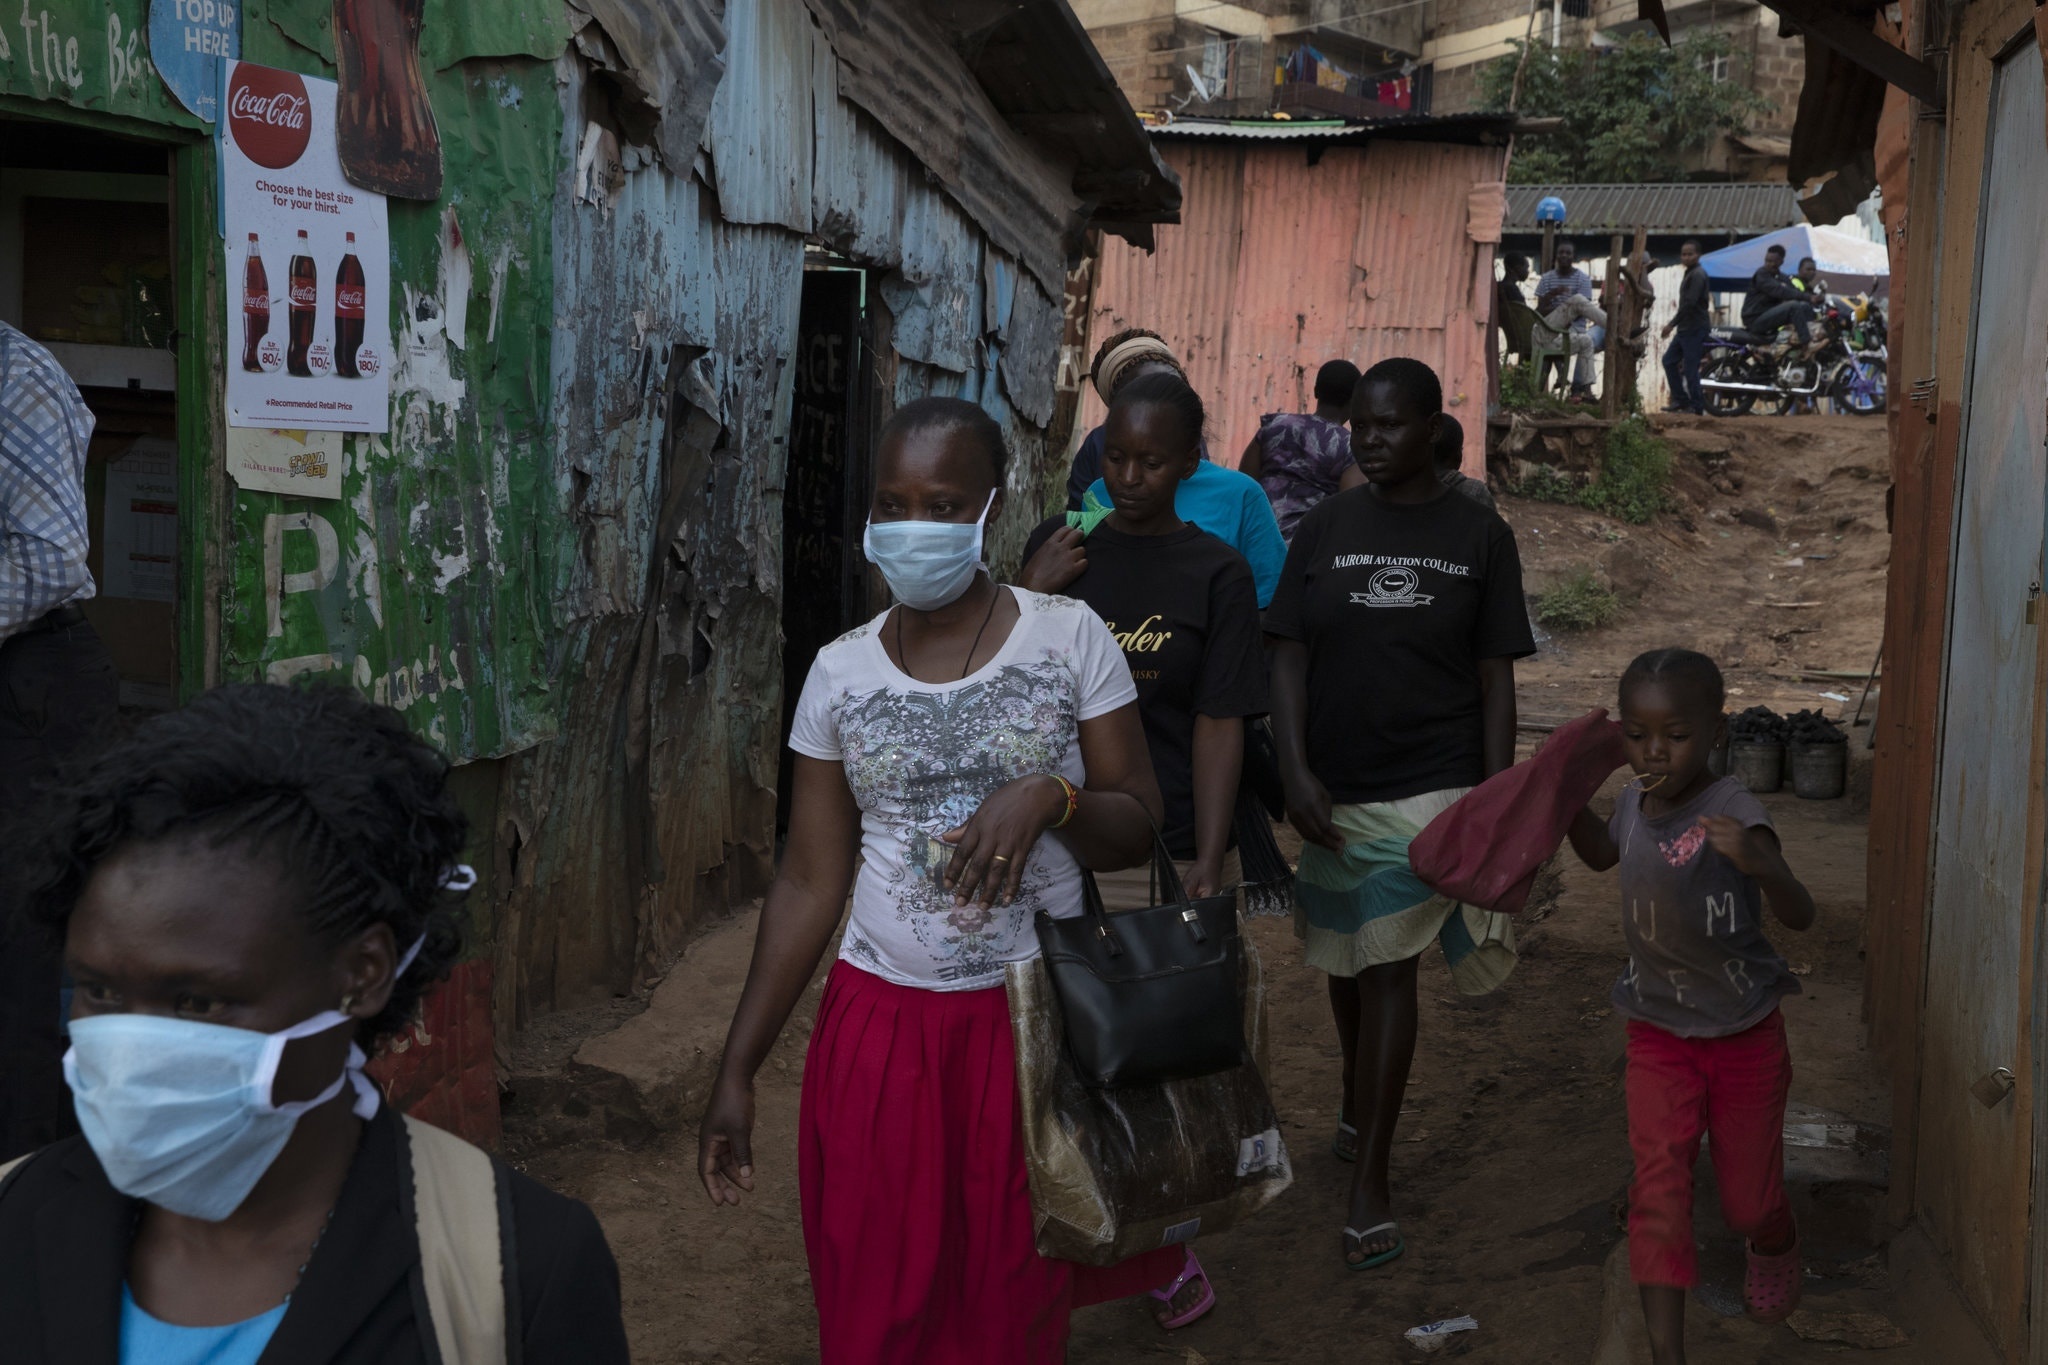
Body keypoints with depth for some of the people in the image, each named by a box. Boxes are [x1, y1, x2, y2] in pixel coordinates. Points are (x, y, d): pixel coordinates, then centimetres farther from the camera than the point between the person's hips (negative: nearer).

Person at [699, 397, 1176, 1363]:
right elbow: (810, 884, 3)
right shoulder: (841, 671, 0)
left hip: (1034, 1021, -1)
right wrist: (736, 1071, 1)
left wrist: (1049, 796, -23)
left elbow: (1138, 826, -2)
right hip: (880, 1027, 1)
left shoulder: (1069, 637, -5)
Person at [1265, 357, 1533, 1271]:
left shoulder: (1478, 536, 0)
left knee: (1389, 966, -6)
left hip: (1432, 785, -3)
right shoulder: (1325, 529, 3)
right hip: (1335, 786, 3)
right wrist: (1295, 771, -10)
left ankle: (1369, 1182, -1)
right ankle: (1358, 1112, 40)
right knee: (1346, 962, 16)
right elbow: (1289, 658, 1)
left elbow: (1495, 678, 1)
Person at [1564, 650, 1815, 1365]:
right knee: (1659, 1187, -8)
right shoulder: (1634, 803, -5)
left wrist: (1756, 864, -50)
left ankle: (1776, 1250, 48)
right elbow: (1603, 853, 20)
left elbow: (1800, 916, -31)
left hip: (1745, 1037, -3)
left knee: (1749, 1200, 12)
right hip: (1658, 1036, 4)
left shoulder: (1733, 812, -23)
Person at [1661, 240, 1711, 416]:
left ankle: (1697, 407, -1)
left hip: (1694, 329, -10)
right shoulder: (1689, 273, 17)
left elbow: (1690, 303, -22)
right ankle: (1680, 400, 17)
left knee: (1690, 368, -8)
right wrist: (1676, 324, 17)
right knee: (1669, 360, 12)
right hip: (1685, 328, 10)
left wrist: (1672, 324, -21)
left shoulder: (1697, 275, -14)